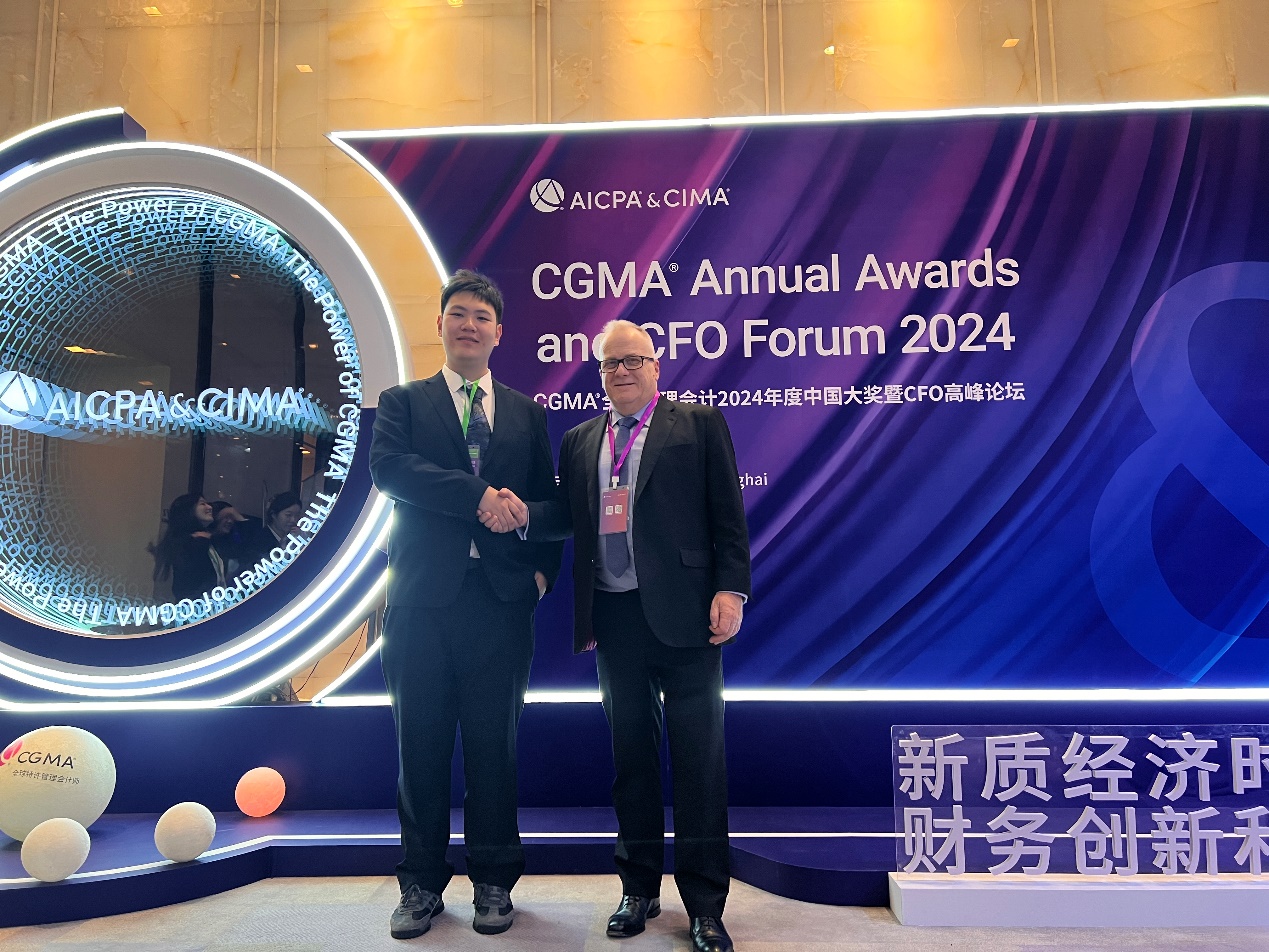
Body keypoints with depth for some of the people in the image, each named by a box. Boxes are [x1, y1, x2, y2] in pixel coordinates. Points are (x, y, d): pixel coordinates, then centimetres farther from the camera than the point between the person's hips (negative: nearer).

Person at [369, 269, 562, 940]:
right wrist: (477, 495, -19)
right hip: (423, 596, 0)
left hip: (501, 596, 1)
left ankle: (493, 881, 23)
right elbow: (388, 467, -11)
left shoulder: (527, 413, 14)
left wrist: (543, 569, 0)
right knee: (421, 744, 8)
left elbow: (546, 501, 13)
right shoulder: (403, 402, 9)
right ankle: (422, 882, 24)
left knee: (494, 744, 7)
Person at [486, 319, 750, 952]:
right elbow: (567, 516, 10)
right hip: (613, 616, 4)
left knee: (698, 758, 3)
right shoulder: (579, 440, 15)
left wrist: (730, 589, -11)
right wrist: (522, 515, -9)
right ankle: (639, 889, 30)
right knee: (631, 755, 14)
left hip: (682, 613, -4)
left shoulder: (699, 424, 3)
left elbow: (727, 513, -3)